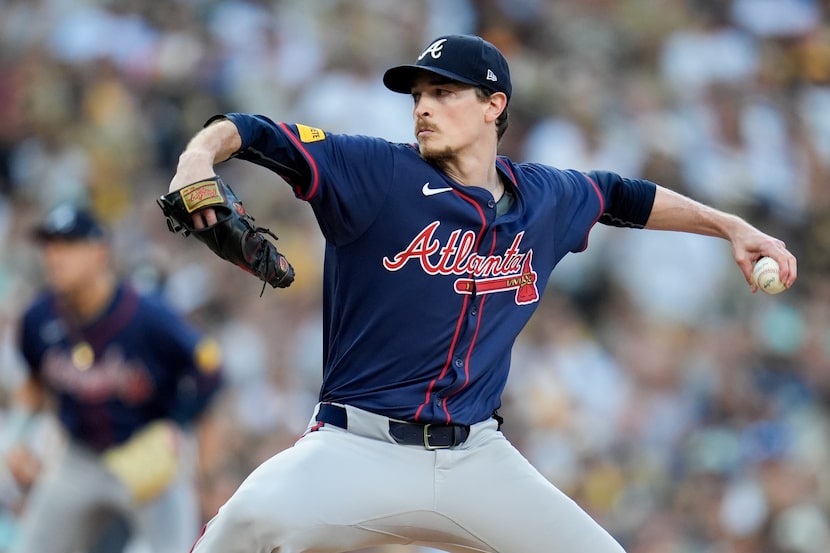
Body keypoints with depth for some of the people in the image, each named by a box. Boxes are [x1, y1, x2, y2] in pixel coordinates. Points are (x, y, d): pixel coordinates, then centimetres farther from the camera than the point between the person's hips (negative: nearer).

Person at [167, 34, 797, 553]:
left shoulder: (546, 199, 11)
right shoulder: (375, 173, -4)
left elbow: (624, 196, 30)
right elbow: (254, 133, -11)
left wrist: (732, 228, 32)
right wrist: (201, 154, -32)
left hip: (478, 458, 5)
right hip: (360, 448, -5)